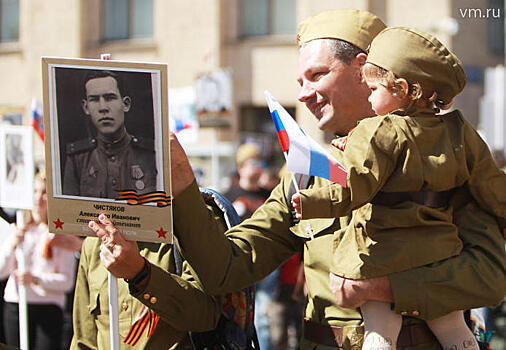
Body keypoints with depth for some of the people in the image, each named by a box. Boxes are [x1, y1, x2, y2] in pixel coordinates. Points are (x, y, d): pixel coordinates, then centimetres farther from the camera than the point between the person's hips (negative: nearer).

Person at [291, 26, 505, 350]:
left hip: (382, 257, -5)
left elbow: (354, 190, -18)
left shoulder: (378, 133, -12)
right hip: (438, 256, 5)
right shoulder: (459, 132, 5)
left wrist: (310, 203, -15)